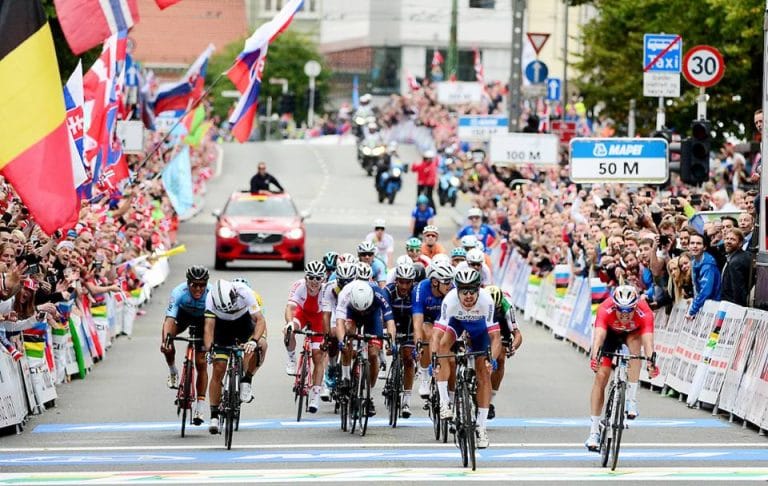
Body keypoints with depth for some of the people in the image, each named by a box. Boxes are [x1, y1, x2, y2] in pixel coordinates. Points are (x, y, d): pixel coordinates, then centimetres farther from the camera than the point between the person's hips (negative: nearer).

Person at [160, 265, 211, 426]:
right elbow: (169, 320, -42)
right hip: (183, 314, 1)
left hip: (202, 319, 0)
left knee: (201, 363, -7)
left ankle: (200, 407, -1)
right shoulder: (179, 293, -35)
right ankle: (172, 371, 2)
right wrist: (166, 339, -58)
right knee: (166, 344, -27)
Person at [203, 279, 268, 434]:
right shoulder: (211, 298, -31)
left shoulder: (244, 292, -34)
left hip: (244, 321, 0)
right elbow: (209, 326, -33)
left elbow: (260, 320, -36)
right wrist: (209, 347, -51)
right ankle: (214, 416, -1)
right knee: (218, 369, -9)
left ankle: (246, 381, -10)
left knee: (261, 345, -31)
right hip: (223, 326, 0)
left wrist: (254, 341, -53)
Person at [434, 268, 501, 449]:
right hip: (456, 320, 0)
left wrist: (493, 359, -52)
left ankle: (481, 427, 1)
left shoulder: (486, 300, -38)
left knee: (484, 373, -7)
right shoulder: (450, 300, -39)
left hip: (478, 324, 0)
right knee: (443, 344, -31)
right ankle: (444, 402, -23)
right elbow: (438, 334, -39)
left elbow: (495, 336, -37)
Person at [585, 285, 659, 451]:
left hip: (633, 333, 0)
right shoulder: (605, 309, -38)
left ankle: (632, 399, -26)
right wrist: (594, 356, -69)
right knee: (601, 376, -12)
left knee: (635, 340, -35)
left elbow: (647, 340, -49)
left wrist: (651, 361, -67)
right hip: (610, 332, 0)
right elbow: (599, 335, -50)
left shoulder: (644, 313, -38)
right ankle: (594, 432, -6)